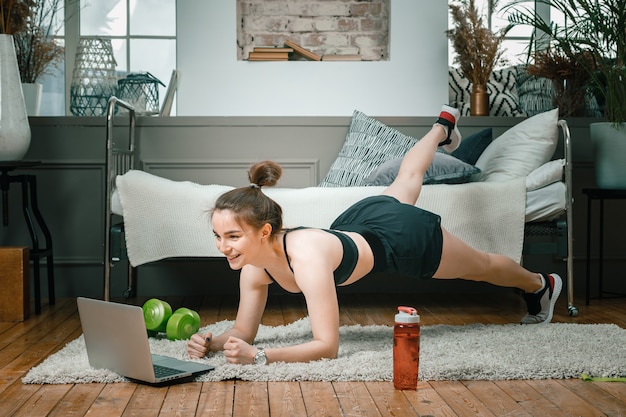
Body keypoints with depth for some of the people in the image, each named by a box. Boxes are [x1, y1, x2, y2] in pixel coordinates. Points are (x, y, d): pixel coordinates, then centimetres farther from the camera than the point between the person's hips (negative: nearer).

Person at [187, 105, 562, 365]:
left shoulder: (305, 255, -45)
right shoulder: (254, 265, -24)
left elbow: (328, 346, -44)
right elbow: (244, 331, -12)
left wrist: (259, 356, -53)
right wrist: (211, 342, -32)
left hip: (405, 236, -6)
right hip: (362, 219, 6)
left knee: (481, 266, 24)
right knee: (406, 180, 39)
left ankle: (541, 285, 57)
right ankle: (443, 127, 69)